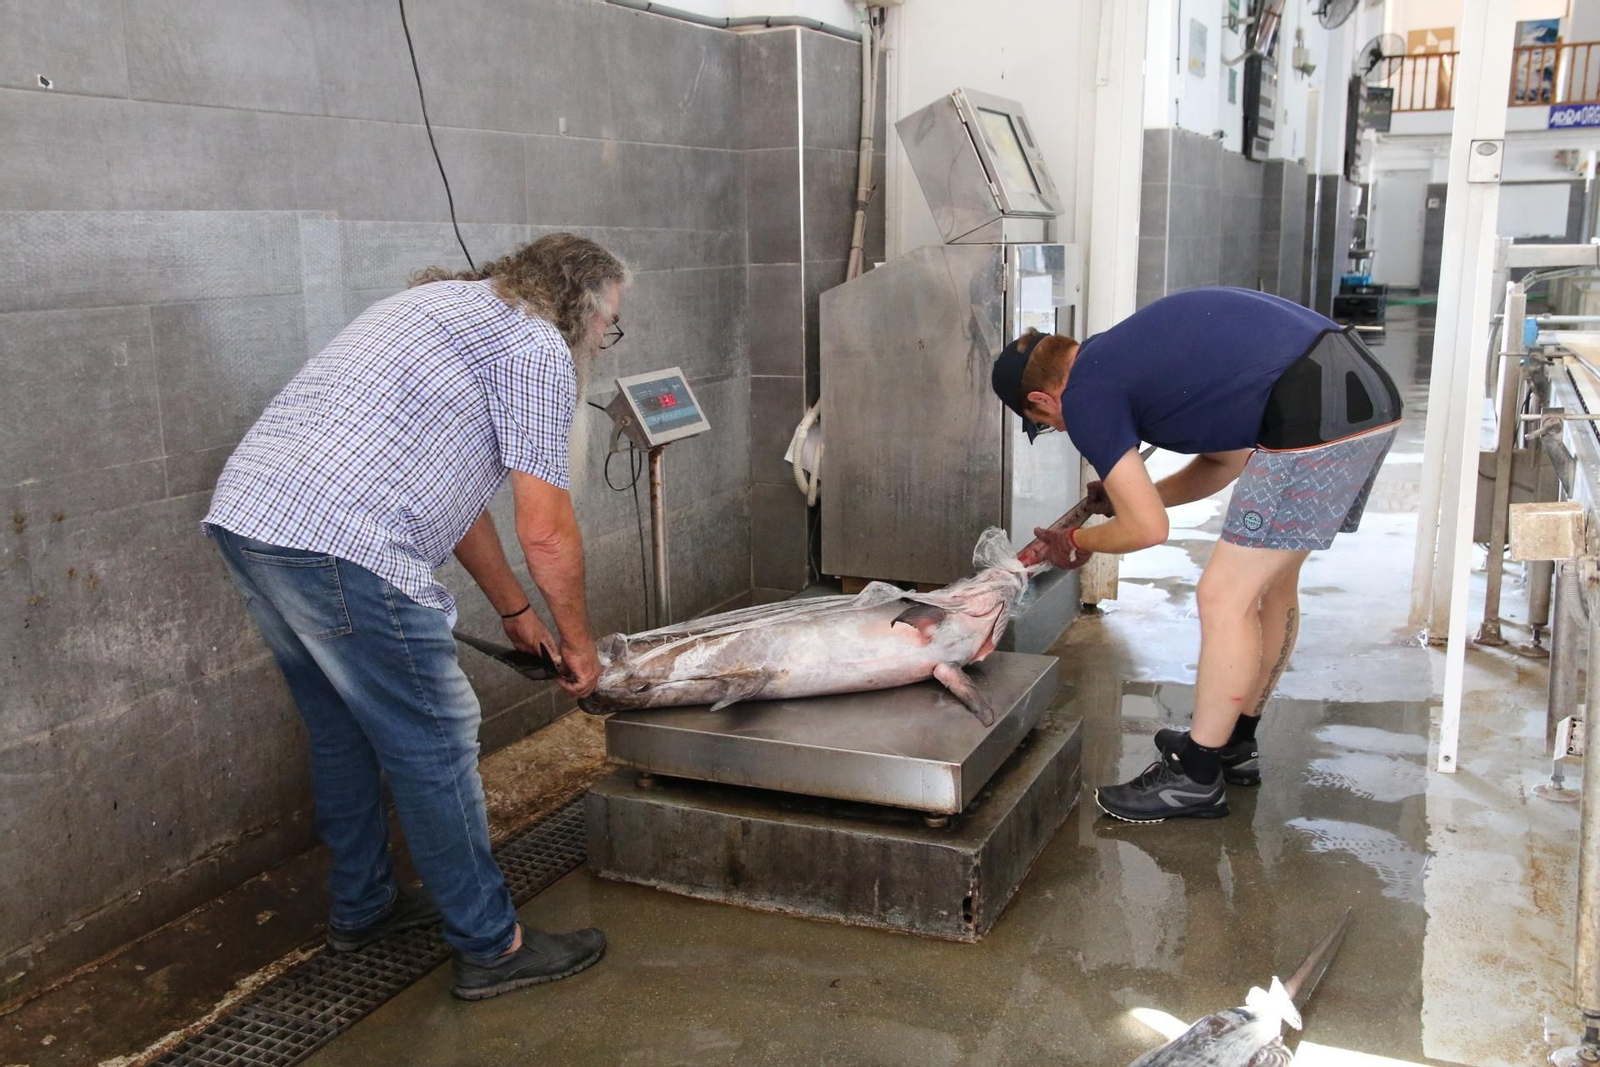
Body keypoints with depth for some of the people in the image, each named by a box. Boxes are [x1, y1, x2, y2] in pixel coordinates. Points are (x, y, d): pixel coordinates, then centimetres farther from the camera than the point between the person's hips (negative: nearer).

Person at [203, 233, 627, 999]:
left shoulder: (451, 303, 27)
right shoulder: (537, 346, -2)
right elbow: (545, 533, -5)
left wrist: (515, 610, 34)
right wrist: (578, 643, 12)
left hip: (241, 512, 10)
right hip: (340, 544, -10)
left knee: (342, 730, 23)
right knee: (433, 747, 2)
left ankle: (360, 907, 39)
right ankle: (492, 948, 14)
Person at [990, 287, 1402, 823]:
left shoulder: (1086, 394, -3)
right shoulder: (1125, 351, 23)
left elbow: (1148, 530, -1)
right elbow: (1228, 458, 28)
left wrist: (1076, 543, 16)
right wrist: (1134, 494, 30)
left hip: (1317, 419, -10)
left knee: (1224, 598, 0)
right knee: (1272, 579, 21)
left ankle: (1195, 777, 12)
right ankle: (1236, 743, 36)